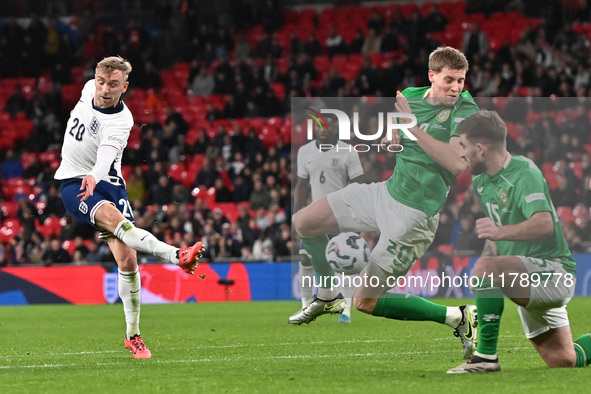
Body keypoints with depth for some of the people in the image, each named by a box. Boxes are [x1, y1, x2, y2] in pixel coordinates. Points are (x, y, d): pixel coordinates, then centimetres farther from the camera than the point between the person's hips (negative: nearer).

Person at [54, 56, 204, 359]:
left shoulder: (121, 122, -18)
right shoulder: (89, 89, -5)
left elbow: (106, 155, -37)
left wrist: (94, 176, -59)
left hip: (107, 183, -2)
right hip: (73, 183, 2)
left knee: (127, 259, -10)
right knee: (116, 221, -30)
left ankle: (133, 335, 5)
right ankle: (178, 256, -49)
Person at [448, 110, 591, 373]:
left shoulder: (525, 172, -17)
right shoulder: (480, 181, 9)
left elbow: (544, 224, -35)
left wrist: (501, 232, -50)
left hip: (552, 269, -10)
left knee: (484, 268, -33)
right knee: (562, 361, 10)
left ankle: (486, 356, -28)